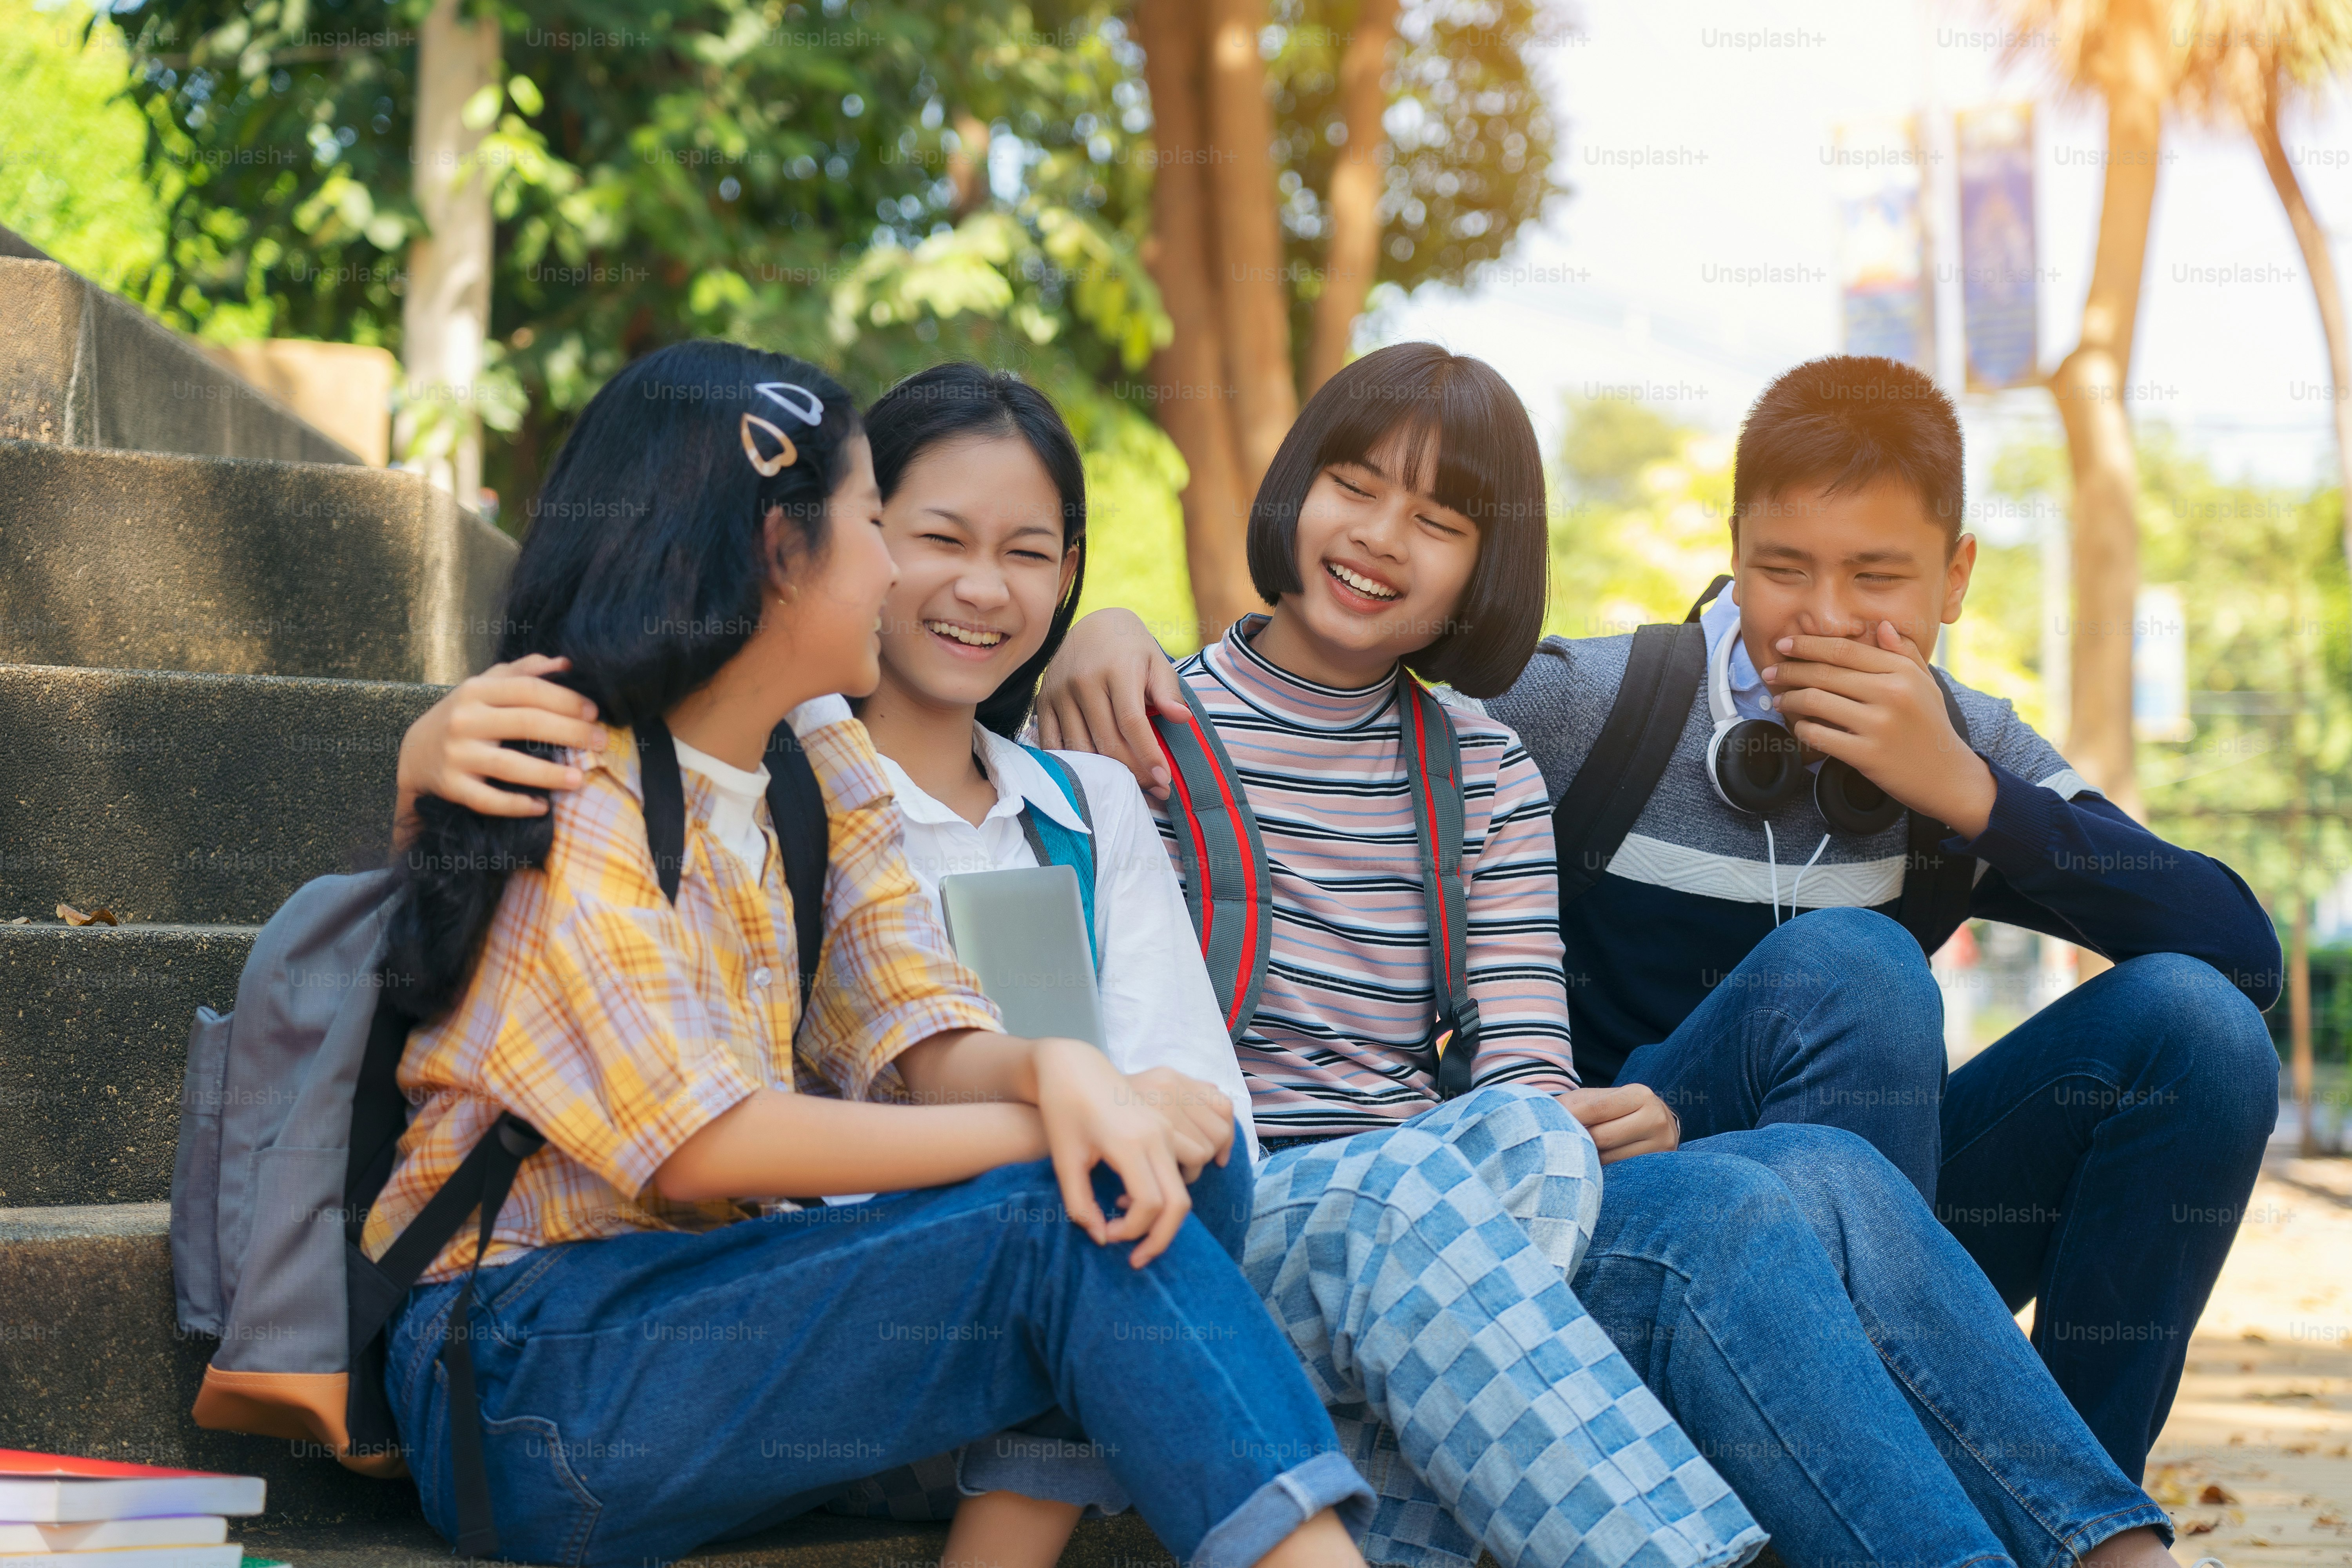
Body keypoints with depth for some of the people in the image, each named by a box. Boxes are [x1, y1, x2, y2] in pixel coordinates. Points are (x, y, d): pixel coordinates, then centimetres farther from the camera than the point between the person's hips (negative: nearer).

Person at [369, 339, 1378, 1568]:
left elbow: (932, 1051, 2)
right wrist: (1047, 1128, -19)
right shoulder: (569, 808, -12)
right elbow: (708, 1144, -21)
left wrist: (1063, 1069, -22)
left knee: (1136, 1192, -17)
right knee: (1066, 1229, -24)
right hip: (532, 1376, -7)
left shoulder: (825, 776, 13)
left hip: (737, 1303, 7)